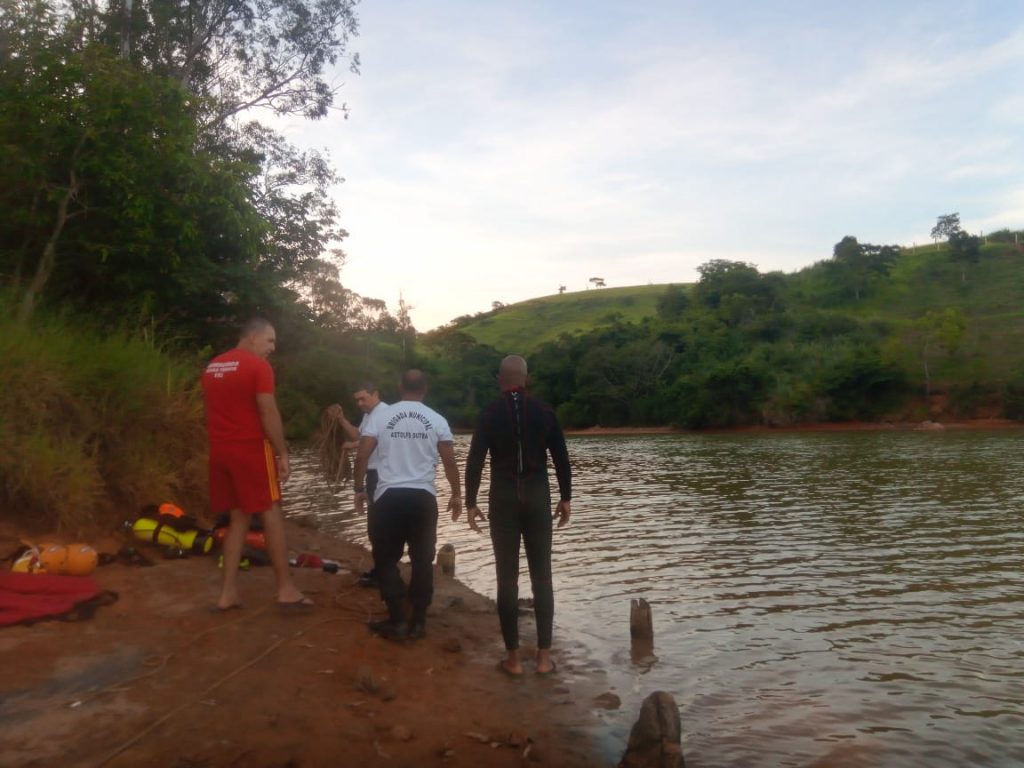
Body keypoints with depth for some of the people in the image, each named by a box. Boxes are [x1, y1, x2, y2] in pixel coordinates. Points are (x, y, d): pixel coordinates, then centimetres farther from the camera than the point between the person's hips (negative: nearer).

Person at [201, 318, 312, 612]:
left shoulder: (212, 367, 14)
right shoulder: (258, 366, -10)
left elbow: (211, 410, 17)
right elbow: (268, 413, -16)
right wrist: (283, 453, -11)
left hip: (221, 451, 7)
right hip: (251, 449, -7)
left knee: (238, 518, 13)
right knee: (272, 515, 1)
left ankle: (228, 592, 12)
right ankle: (285, 590, 4)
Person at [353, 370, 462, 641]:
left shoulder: (381, 415, 1)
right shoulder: (437, 420, 3)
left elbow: (362, 456, -3)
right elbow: (450, 462, 2)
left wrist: (359, 489, 8)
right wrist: (456, 495, 12)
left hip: (389, 496, -1)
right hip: (423, 497, 1)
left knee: (386, 559, 11)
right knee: (422, 560, 10)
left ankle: (397, 621, 10)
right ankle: (418, 622, 14)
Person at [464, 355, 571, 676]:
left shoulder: (490, 413, -2)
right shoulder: (544, 411, 1)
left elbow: (475, 460, -6)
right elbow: (561, 457, 1)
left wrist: (470, 502, 0)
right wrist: (566, 498, 9)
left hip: (503, 499, -1)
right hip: (538, 497, 1)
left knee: (507, 578, 4)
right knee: (542, 576, 7)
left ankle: (513, 657, 8)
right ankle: (544, 655, 10)